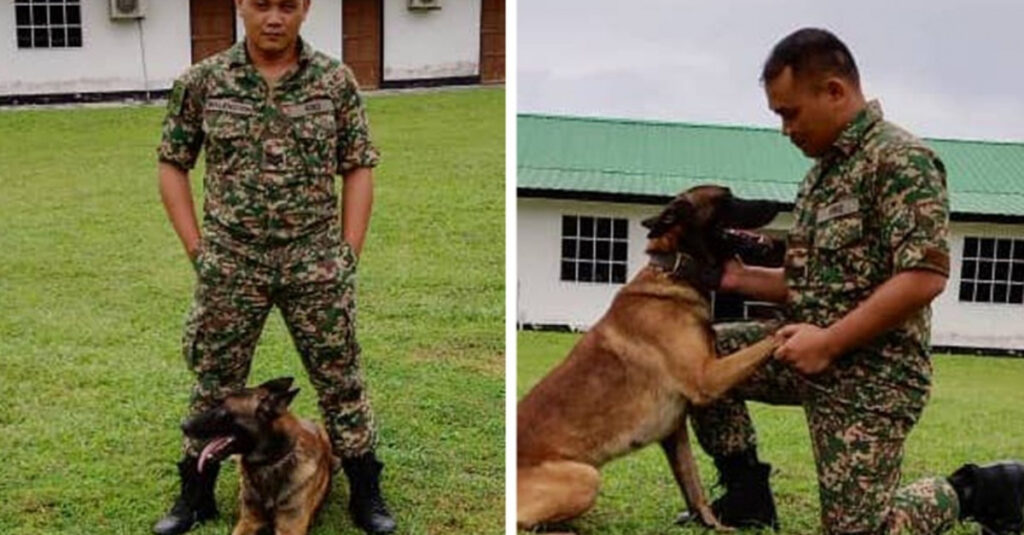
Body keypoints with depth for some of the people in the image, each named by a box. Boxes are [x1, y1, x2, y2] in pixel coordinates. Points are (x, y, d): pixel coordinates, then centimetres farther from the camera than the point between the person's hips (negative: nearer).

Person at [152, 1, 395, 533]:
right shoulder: (201, 82, 0)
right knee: (215, 384, 11)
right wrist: (196, 249, 1)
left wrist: (348, 253, -1)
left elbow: (359, 169, 4)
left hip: (316, 264, 0)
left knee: (340, 380, 7)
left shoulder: (337, 81, 0)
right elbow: (172, 165, 6)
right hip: (229, 264, 1)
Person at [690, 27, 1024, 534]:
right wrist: (741, 278, 3)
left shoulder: (900, 158, -15)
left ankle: (980, 491, 17)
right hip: (812, 355, 9)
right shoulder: (825, 167, 14)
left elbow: (924, 277, -24)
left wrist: (828, 342, -22)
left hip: (872, 370, -9)